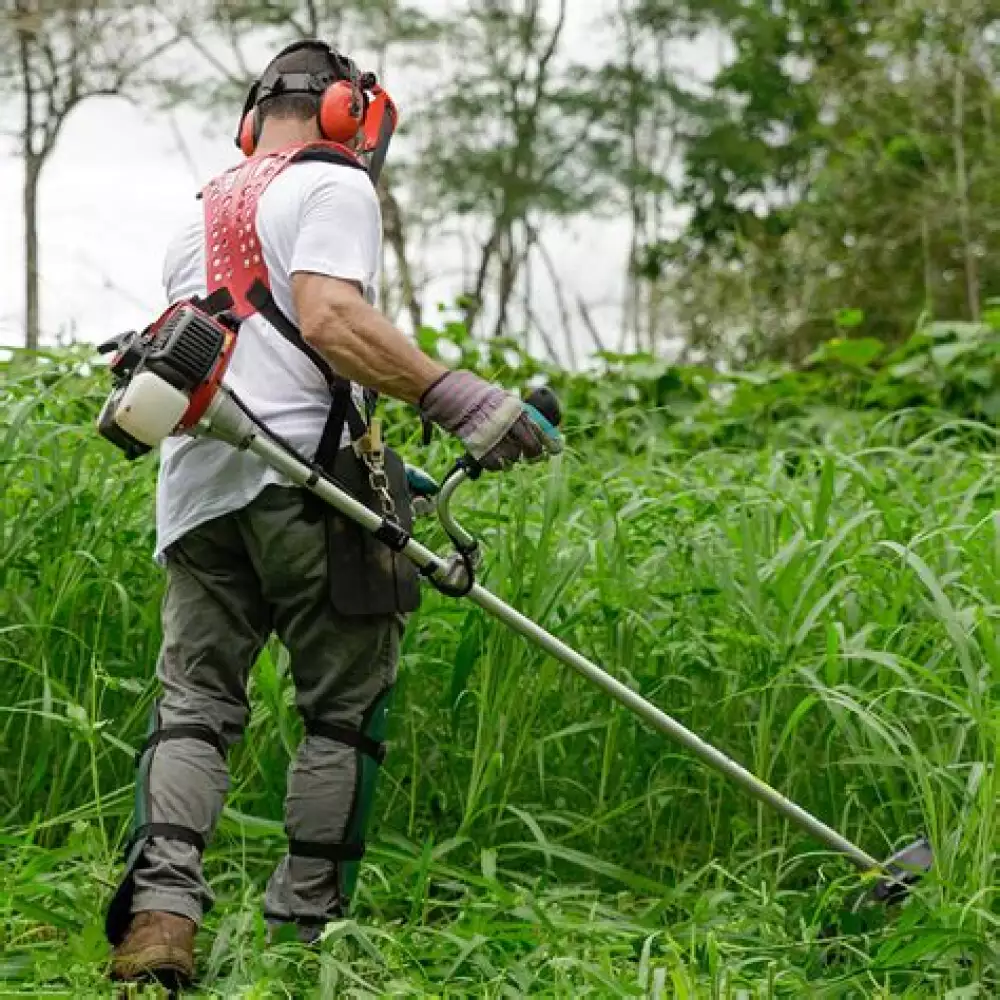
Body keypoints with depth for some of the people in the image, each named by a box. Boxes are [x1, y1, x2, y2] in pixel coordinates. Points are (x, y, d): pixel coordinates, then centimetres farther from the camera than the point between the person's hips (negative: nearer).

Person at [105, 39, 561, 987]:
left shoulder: (198, 216, 27)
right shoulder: (334, 185, 1)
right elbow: (328, 318, -15)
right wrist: (459, 398, -19)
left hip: (194, 481, 7)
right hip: (299, 474, -7)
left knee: (194, 700, 3)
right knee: (345, 706, 3)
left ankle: (159, 910, -15)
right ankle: (303, 926, 2)